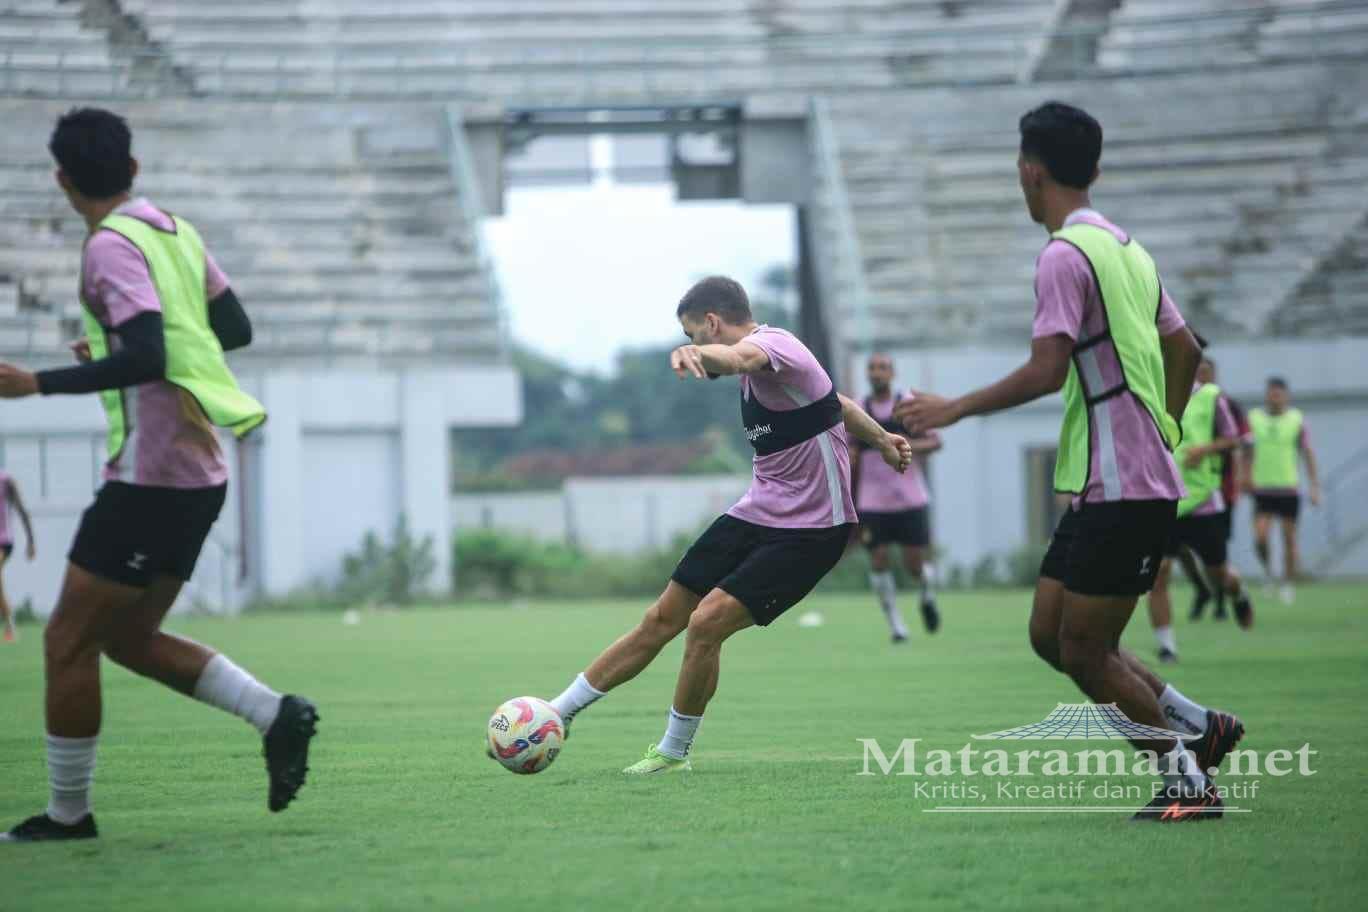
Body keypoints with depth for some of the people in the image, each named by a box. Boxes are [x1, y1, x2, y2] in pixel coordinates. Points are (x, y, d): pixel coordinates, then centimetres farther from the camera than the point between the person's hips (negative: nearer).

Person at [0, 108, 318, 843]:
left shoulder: (112, 247, -14)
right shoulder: (177, 232, 11)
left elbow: (145, 360, -25)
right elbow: (234, 330, 18)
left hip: (149, 477, -9)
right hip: (199, 477, 9)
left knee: (69, 639, 0)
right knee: (129, 639, 16)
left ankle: (68, 813, 6)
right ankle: (274, 714, 5)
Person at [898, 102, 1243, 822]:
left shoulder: (1065, 254, -13)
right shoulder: (1125, 247, 15)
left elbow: (1046, 370, -21)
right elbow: (1184, 349, 22)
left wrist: (954, 409, -12)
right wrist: (1160, 432, 32)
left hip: (1122, 490, -9)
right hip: (1103, 486, 9)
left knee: (1083, 651, -4)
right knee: (1050, 635, 12)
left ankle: (1188, 780, 2)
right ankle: (1202, 728, 16)